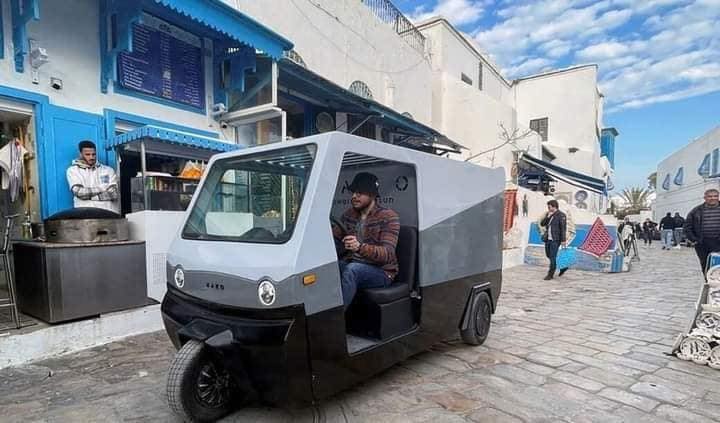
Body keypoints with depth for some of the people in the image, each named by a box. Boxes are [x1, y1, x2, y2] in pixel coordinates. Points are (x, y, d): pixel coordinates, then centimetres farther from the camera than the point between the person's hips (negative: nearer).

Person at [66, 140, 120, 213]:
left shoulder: (108, 170, 13)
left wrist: (88, 194, -2)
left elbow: (114, 194, 1)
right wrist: (103, 188, 1)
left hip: (109, 213, 1)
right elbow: (79, 192, -4)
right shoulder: (73, 170, 12)